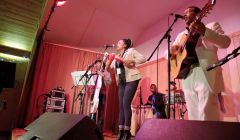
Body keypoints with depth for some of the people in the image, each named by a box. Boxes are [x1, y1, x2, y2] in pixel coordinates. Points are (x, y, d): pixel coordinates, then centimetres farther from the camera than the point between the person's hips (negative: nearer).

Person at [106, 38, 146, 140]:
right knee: (121, 105, 2)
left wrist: (132, 62, -18)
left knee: (126, 103, -14)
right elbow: (109, 67, 16)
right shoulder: (116, 57, 21)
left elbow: (143, 58, -6)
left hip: (131, 80, -7)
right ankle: (121, 131, 6)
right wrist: (107, 62, -3)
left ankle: (127, 131, -6)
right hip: (122, 82, 7)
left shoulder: (131, 51, 3)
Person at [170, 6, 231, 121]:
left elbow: (226, 42, -5)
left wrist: (205, 31, -22)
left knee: (207, 118, -12)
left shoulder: (212, 26, 12)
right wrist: (172, 50, -1)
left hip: (207, 75, -5)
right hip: (188, 78, 5)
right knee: (193, 117, 6)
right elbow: (168, 53, 24)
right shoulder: (181, 35, 25)